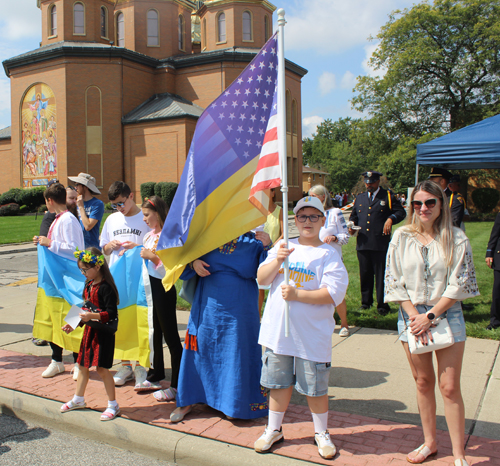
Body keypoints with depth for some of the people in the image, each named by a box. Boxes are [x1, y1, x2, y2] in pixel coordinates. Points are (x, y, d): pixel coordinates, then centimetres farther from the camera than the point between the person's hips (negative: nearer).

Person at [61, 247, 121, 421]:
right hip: (89, 330, 9)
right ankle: (78, 399, 36)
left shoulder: (106, 287, -20)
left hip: (104, 333, -9)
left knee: (102, 368, -4)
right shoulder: (89, 284, 8)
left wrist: (92, 316, -30)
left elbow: (112, 314, -23)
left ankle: (113, 405, 10)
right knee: (83, 365, 18)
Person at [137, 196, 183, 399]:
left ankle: (176, 385, 8)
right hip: (150, 286, 9)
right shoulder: (149, 236, 11)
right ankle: (155, 376, 34)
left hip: (164, 289, -9)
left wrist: (153, 257, -22)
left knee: (170, 336, -1)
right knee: (154, 333, 19)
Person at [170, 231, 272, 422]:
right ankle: (187, 401, 26)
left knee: (237, 352, 7)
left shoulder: (252, 242, -1)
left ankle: (234, 403, 27)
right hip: (208, 304, 2)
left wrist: (266, 246, -19)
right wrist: (193, 262, -11)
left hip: (238, 310, -1)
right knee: (200, 348, 9)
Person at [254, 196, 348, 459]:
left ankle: (321, 433, 30)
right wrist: (277, 261, -15)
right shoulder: (283, 247, 9)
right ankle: (273, 430, 33)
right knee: (279, 381, 15)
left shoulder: (328, 255, -4)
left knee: (315, 387, 8)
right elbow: (261, 278, 3)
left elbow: (333, 294, -13)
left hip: (312, 335, -3)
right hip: (277, 330, 3)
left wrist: (297, 294, -19)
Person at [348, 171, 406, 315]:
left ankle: (382, 305, 7)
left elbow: (401, 212, 3)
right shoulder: (359, 198, 19)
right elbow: (353, 216, 25)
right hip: (363, 243, 4)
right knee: (365, 274, 10)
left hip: (381, 244, -4)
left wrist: (391, 219, -16)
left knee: (381, 275, -1)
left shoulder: (388, 196, 7)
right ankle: (366, 302, 23)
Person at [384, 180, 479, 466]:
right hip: (412, 314, 2)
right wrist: (414, 315, -9)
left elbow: (459, 283, -8)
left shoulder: (456, 239, -5)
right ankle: (430, 442, 28)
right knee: (423, 382, 12)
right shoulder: (402, 237, 1)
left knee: (449, 387, 0)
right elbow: (394, 280, 0)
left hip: (447, 314, -2)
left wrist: (430, 316, -12)